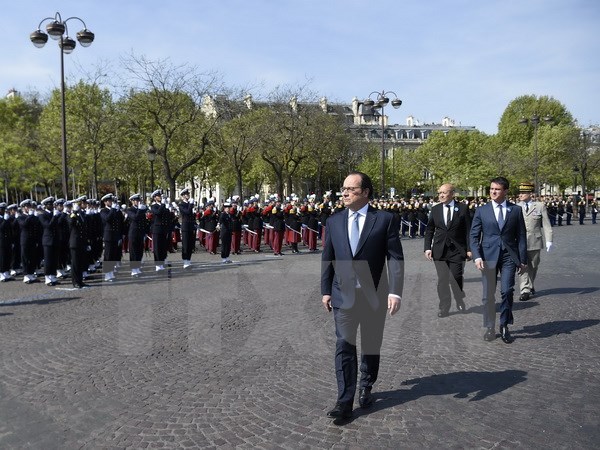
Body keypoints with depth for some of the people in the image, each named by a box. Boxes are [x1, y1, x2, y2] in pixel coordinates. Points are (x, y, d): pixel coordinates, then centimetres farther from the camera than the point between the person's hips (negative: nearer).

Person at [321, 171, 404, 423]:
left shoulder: (385, 219, -5)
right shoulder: (334, 222, 5)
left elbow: (395, 258, -9)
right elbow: (327, 258, 9)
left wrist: (395, 292, -16)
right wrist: (326, 291, 7)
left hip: (375, 295, -1)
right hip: (343, 294, 2)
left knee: (371, 346, 13)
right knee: (344, 347, -1)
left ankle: (366, 387, 35)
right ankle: (345, 401, 6)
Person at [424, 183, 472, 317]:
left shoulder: (463, 208, 0)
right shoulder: (435, 209, 7)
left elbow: (468, 230, -1)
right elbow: (429, 230, 9)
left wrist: (469, 249, -5)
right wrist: (428, 247, 0)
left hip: (457, 250, -2)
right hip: (440, 250, 2)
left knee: (456, 278, -4)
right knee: (442, 280, 3)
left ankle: (460, 301, 24)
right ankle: (444, 306, 15)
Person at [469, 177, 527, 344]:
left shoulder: (516, 210, 5)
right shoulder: (481, 210, 4)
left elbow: (521, 235, 6)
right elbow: (474, 236, 4)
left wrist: (522, 259, 2)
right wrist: (477, 256, -9)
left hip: (509, 256, 0)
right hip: (488, 256, 1)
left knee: (507, 291, -10)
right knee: (488, 295, 5)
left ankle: (504, 326, 10)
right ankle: (490, 328, 18)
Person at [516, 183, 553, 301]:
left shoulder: (540, 206, 4)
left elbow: (546, 224, 2)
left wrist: (548, 240, -5)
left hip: (534, 242, 1)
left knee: (533, 266, 13)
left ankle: (530, 285, 34)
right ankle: (525, 290, -4)